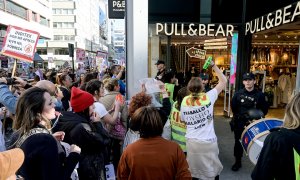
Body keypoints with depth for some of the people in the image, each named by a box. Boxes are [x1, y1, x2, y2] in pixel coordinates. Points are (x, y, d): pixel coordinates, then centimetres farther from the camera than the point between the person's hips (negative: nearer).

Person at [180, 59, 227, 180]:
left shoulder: (185, 101, -5)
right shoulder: (208, 97, -11)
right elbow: (224, 81, -1)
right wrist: (213, 66, 1)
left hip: (191, 142, 2)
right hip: (208, 142, -2)